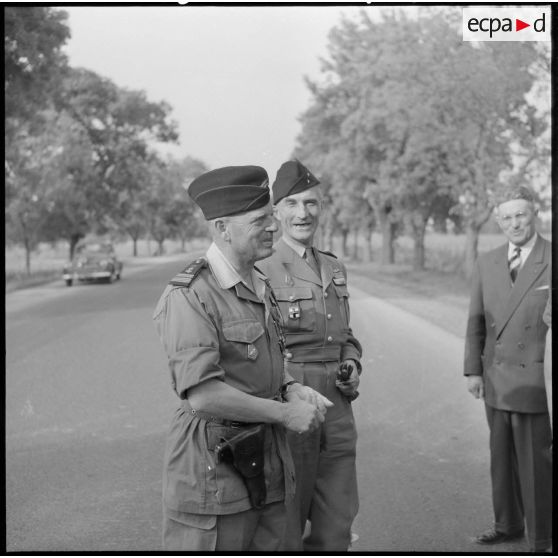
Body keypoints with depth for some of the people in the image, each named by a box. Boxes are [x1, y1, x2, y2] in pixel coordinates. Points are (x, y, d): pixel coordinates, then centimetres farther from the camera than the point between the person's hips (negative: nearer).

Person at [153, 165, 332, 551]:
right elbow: (202, 394, -24)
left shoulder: (259, 287, 12)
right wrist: (284, 413, -16)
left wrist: (291, 390, 2)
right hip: (213, 474, -8)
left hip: (266, 472, 8)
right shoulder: (189, 297, -17)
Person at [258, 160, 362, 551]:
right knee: (283, 535, 7)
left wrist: (352, 366, 3)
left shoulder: (334, 269, 11)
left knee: (336, 527, 14)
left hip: (337, 412, 6)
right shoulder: (259, 272, -9)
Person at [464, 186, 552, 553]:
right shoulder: (487, 264, 9)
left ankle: (542, 538, 19)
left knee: (537, 462, 3)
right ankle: (508, 525, 32)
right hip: (496, 380, 5)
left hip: (535, 381, -5)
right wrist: (473, 369, 8)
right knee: (502, 458, 15)